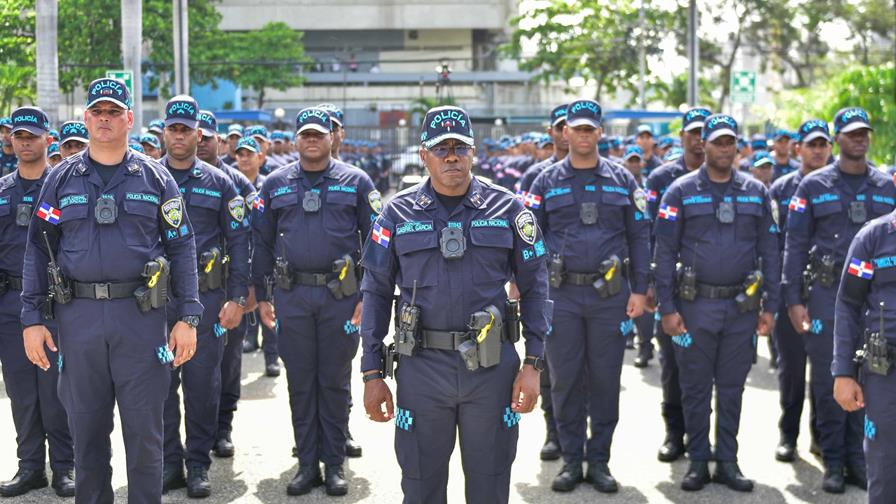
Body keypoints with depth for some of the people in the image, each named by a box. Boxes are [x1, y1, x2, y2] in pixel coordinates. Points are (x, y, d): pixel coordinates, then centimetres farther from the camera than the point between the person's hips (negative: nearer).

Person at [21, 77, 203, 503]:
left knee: (143, 428, 3)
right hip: (78, 317, 2)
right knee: (86, 427, 10)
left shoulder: (155, 179, 5)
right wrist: (32, 320, 1)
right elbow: (38, 251, 8)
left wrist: (187, 318, -3)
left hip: (141, 314, -1)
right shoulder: (61, 180, 8)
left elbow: (182, 249, 4)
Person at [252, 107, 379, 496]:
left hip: (340, 294, -2)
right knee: (300, 382, 7)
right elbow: (261, 242, 10)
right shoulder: (276, 184, 8)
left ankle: (335, 464, 15)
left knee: (335, 382, 6)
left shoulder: (356, 182, 3)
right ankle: (307, 463, 16)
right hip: (291, 296, 2)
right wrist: (262, 296, 6)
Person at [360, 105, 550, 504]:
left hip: (492, 365, 0)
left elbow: (534, 286, 5)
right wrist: (372, 374, 1)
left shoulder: (507, 209, 2)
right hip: (422, 366, 0)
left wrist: (532, 364, -3)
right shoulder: (398, 213, 3)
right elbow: (376, 292, 6)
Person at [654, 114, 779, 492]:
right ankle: (698, 461, 16)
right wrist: (666, 308, -7)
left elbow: (769, 252, 8)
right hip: (695, 305, -2)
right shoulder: (681, 191, -1)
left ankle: (728, 462, 19)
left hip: (742, 306, 2)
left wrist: (770, 306, 3)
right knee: (695, 387, 5)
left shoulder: (756, 192, 6)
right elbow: (665, 252, -2)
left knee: (732, 388, 10)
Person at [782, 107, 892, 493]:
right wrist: (794, 299, -6)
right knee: (827, 379, 2)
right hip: (826, 292, -2)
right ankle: (833, 462, 12)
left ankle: (857, 459, 15)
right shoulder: (814, 185, 2)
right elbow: (795, 245, 0)